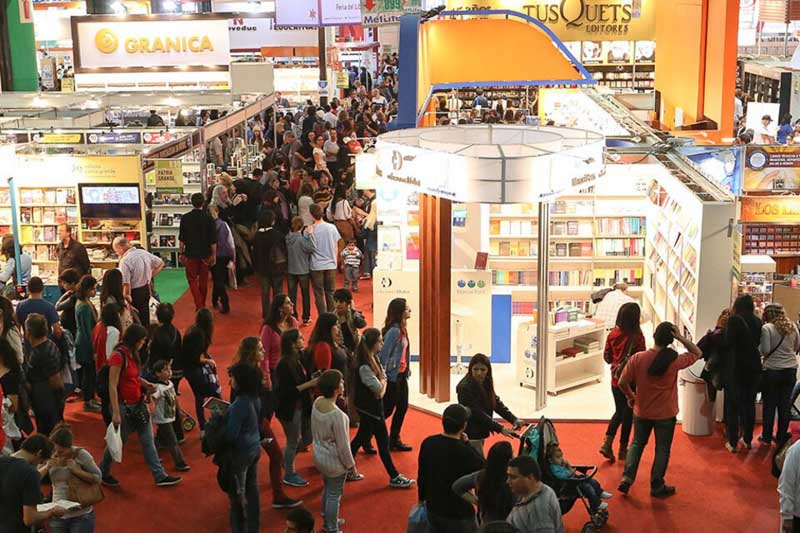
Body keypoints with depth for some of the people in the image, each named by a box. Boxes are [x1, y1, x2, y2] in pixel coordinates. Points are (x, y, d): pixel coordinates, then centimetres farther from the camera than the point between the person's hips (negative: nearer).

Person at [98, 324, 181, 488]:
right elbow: (112, 386, -22)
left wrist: (145, 384, 3)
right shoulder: (118, 356, -20)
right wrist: (116, 413, -23)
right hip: (124, 405, -8)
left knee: (148, 441, 10)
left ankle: (160, 476, 15)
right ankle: (103, 473, 30)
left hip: (138, 404, 8)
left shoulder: (132, 354, 6)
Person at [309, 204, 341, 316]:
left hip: (316, 266, -3)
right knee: (330, 293, 13)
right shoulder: (332, 228, -1)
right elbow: (336, 247, 5)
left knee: (319, 294, 5)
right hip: (331, 265, 3)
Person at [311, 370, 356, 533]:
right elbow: (342, 445, -21)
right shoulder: (337, 414, -33)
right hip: (334, 461, -7)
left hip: (319, 456, 8)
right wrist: (350, 464, -10)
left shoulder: (317, 402, -11)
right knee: (334, 495, 12)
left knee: (327, 488, 28)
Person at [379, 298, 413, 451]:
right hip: (392, 375, -9)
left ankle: (394, 440, 26)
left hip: (402, 374, 9)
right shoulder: (393, 331, -22)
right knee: (387, 409, 1)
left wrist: (407, 369, 10)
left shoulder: (402, 329, 6)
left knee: (402, 407, 14)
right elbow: (384, 354, -22)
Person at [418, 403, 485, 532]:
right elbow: (482, 467, -7)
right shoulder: (464, 452, -28)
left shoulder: (428, 443, -10)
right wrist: (466, 444, -3)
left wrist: (422, 498, 19)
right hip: (458, 514, -6)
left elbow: (421, 475, 3)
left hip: (433, 508, 6)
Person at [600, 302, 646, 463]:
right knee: (628, 414, 11)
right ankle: (623, 449, 19)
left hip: (616, 380, 5)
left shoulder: (613, 334, -4)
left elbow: (607, 357, 5)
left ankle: (607, 443, 7)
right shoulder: (637, 337, -19)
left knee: (619, 411, 20)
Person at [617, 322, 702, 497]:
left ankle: (627, 478, 12)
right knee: (662, 449, 13)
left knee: (637, 443, 21)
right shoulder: (674, 360, -17)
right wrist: (681, 338, -13)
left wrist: (631, 396, 9)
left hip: (641, 412, 2)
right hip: (665, 414, -2)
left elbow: (623, 383, -11)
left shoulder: (638, 358, -14)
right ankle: (657, 486, 20)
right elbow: (697, 353, 0)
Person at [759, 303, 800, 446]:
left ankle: (766, 437, 15)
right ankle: (781, 437, 16)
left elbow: (765, 350, -15)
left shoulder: (767, 328, -12)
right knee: (785, 405, 10)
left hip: (772, 370, -4)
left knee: (769, 405, 8)